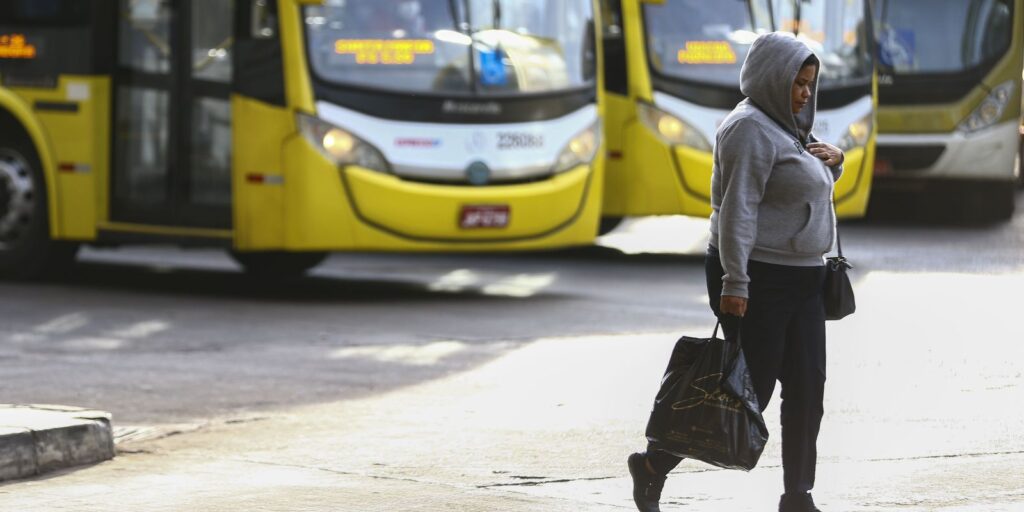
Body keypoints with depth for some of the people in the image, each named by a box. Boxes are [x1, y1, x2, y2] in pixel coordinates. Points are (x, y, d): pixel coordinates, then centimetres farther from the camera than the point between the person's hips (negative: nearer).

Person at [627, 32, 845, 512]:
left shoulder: (786, 128, 17)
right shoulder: (752, 129, -14)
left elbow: (813, 183, 32)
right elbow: (738, 209, -22)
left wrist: (833, 161, 9)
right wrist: (734, 282, -29)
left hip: (801, 282, 10)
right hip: (758, 280, -10)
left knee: (807, 391, 5)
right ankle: (653, 464, 4)